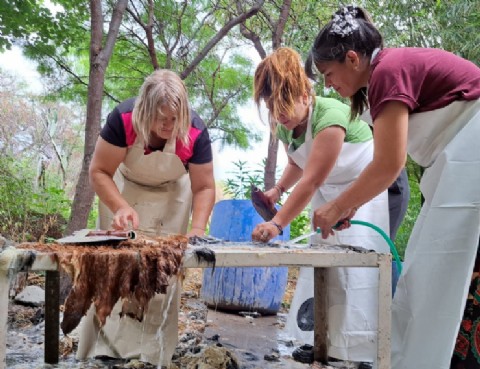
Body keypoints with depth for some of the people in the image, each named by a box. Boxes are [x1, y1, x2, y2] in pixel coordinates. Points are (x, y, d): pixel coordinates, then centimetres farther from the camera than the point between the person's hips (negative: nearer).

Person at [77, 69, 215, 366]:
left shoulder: (195, 133, -30)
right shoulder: (123, 119, -33)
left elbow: (204, 187, -20)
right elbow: (99, 171, -26)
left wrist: (197, 228, -34)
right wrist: (120, 208, -42)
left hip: (171, 194, 1)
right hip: (124, 188, 0)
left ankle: (153, 350, 10)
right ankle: (107, 344, 7)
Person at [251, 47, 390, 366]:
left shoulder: (329, 117, -31)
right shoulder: (286, 127, -4)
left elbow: (311, 181, -33)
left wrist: (277, 224, -35)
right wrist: (278, 189, 0)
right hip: (331, 194, 9)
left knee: (354, 267, -16)